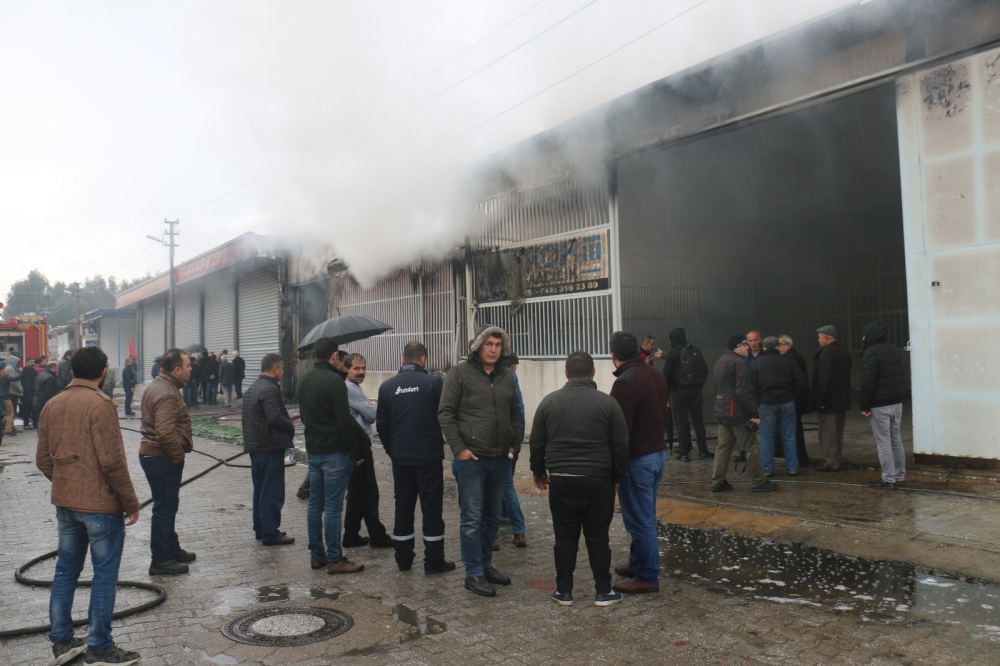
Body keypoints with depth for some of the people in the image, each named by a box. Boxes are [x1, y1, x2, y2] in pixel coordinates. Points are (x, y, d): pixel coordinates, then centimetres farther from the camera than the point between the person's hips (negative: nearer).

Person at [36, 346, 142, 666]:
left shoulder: (52, 405, 6)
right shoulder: (100, 404, -17)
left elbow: (43, 460, 11)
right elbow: (112, 461, -19)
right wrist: (131, 502, -11)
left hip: (65, 503, 7)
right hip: (101, 504, -7)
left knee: (66, 570, 17)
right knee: (104, 575, 3)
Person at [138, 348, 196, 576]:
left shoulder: (158, 386, 12)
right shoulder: (167, 394, -22)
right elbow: (166, 433, -32)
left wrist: (177, 452, 17)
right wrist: (179, 455, -18)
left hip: (151, 454, 11)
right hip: (162, 458, -11)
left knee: (167, 505, 20)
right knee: (165, 508, -3)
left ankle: (172, 550, 33)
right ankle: (161, 561, 5)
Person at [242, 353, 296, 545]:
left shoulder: (253, 387, 14)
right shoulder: (270, 389, -18)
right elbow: (275, 418, -28)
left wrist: (288, 425, 10)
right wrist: (291, 427, -9)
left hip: (255, 446, 10)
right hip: (270, 446, -10)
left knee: (260, 489, 17)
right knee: (272, 492, -3)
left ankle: (260, 529, 26)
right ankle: (270, 534, 1)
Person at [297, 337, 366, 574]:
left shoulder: (304, 380, 10)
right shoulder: (334, 381, -17)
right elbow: (345, 421, -18)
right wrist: (355, 452, -12)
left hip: (312, 450, 8)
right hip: (335, 452, -8)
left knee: (315, 504, 13)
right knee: (333, 507, -3)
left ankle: (316, 554, 21)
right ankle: (334, 559, 2)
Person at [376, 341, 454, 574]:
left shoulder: (387, 386, 0)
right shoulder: (434, 383, -10)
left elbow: (381, 424, 5)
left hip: (400, 457, 3)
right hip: (429, 456, -3)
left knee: (403, 507, 13)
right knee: (431, 508, 4)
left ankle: (403, 559, 19)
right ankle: (434, 561, 8)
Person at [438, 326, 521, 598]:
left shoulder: (506, 376, 11)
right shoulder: (460, 373, -5)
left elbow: (515, 412, 20)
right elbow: (446, 414, -7)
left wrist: (514, 443, 11)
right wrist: (459, 448, -13)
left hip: (500, 460, 6)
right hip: (471, 459, -6)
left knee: (492, 516, 15)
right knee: (473, 518, -2)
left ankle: (486, 564, 28)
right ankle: (474, 573, 7)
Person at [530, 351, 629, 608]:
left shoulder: (549, 401, 2)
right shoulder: (608, 403, -3)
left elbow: (536, 442, 6)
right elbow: (621, 445, -2)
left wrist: (539, 471, 18)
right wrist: (618, 476, 10)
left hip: (561, 481, 1)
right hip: (598, 481, -1)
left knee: (565, 537, 8)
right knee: (598, 538, 8)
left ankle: (564, 591, 15)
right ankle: (603, 592, 14)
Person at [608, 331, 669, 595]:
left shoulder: (625, 383, -21)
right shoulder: (657, 375, 6)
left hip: (637, 459, -9)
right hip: (658, 452, 9)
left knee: (640, 520, 0)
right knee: (643, 516, 20)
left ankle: (647, 577, 8)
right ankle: (637, 563, 31)